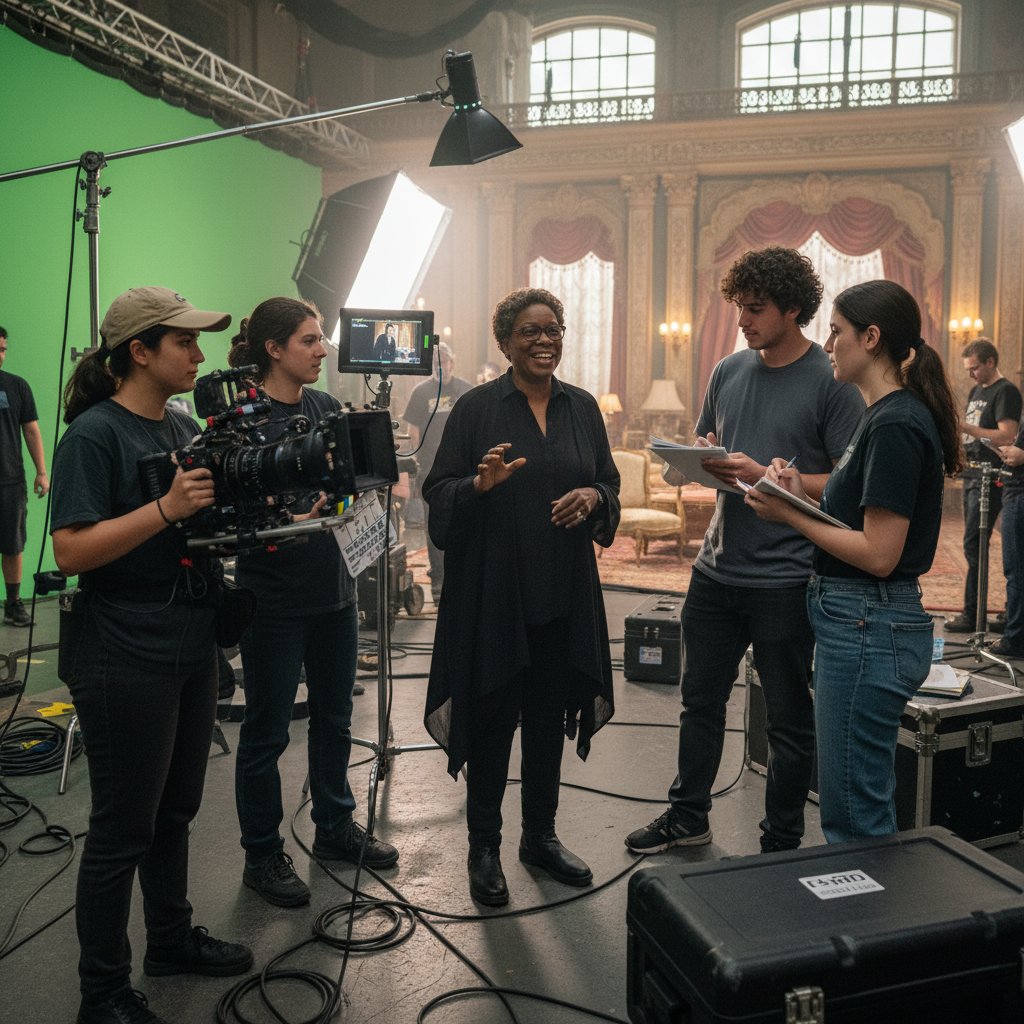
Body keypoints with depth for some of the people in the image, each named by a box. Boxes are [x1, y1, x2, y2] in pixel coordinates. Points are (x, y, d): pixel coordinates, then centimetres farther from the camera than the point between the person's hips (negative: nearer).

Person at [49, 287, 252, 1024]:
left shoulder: (187, 428, 10)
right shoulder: (94, 433, -13)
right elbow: (71, 551, -19)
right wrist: (166, 508, -26)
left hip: (193, 647, 7)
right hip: (125, 660, -7)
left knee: (175, 810, 20)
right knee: (122, 829, 4)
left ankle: (173, 938, 38)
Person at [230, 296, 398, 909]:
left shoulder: (325, 406, 7)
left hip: (333, 588, 7)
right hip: (274, 599, -7)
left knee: (335, 716, 18)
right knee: (267, 732, 6)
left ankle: (336, 827, 36)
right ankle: (263, 855, 23)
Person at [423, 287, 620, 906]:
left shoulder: (583, 407, 9)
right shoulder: (476, 409, -3)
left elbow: (610, 485, 13)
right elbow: (438, 494, -5)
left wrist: (593, 496, -9)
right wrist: (480, 483, -25)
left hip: (564, 593, 4)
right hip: (493, 592, -4)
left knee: (550, 716, 13)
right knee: (492, 717, 5)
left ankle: (541, 835, 31)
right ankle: (485, 848, 22)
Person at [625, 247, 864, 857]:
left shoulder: (832, 382, -10)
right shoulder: (729, 372, 7)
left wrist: (764, 476, -21)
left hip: (786, 577, -6)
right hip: (718, 567, 6)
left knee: (789, 717, 9)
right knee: (701, 699, 17)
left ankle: (782, 845, 26)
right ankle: (688, 817, 36)